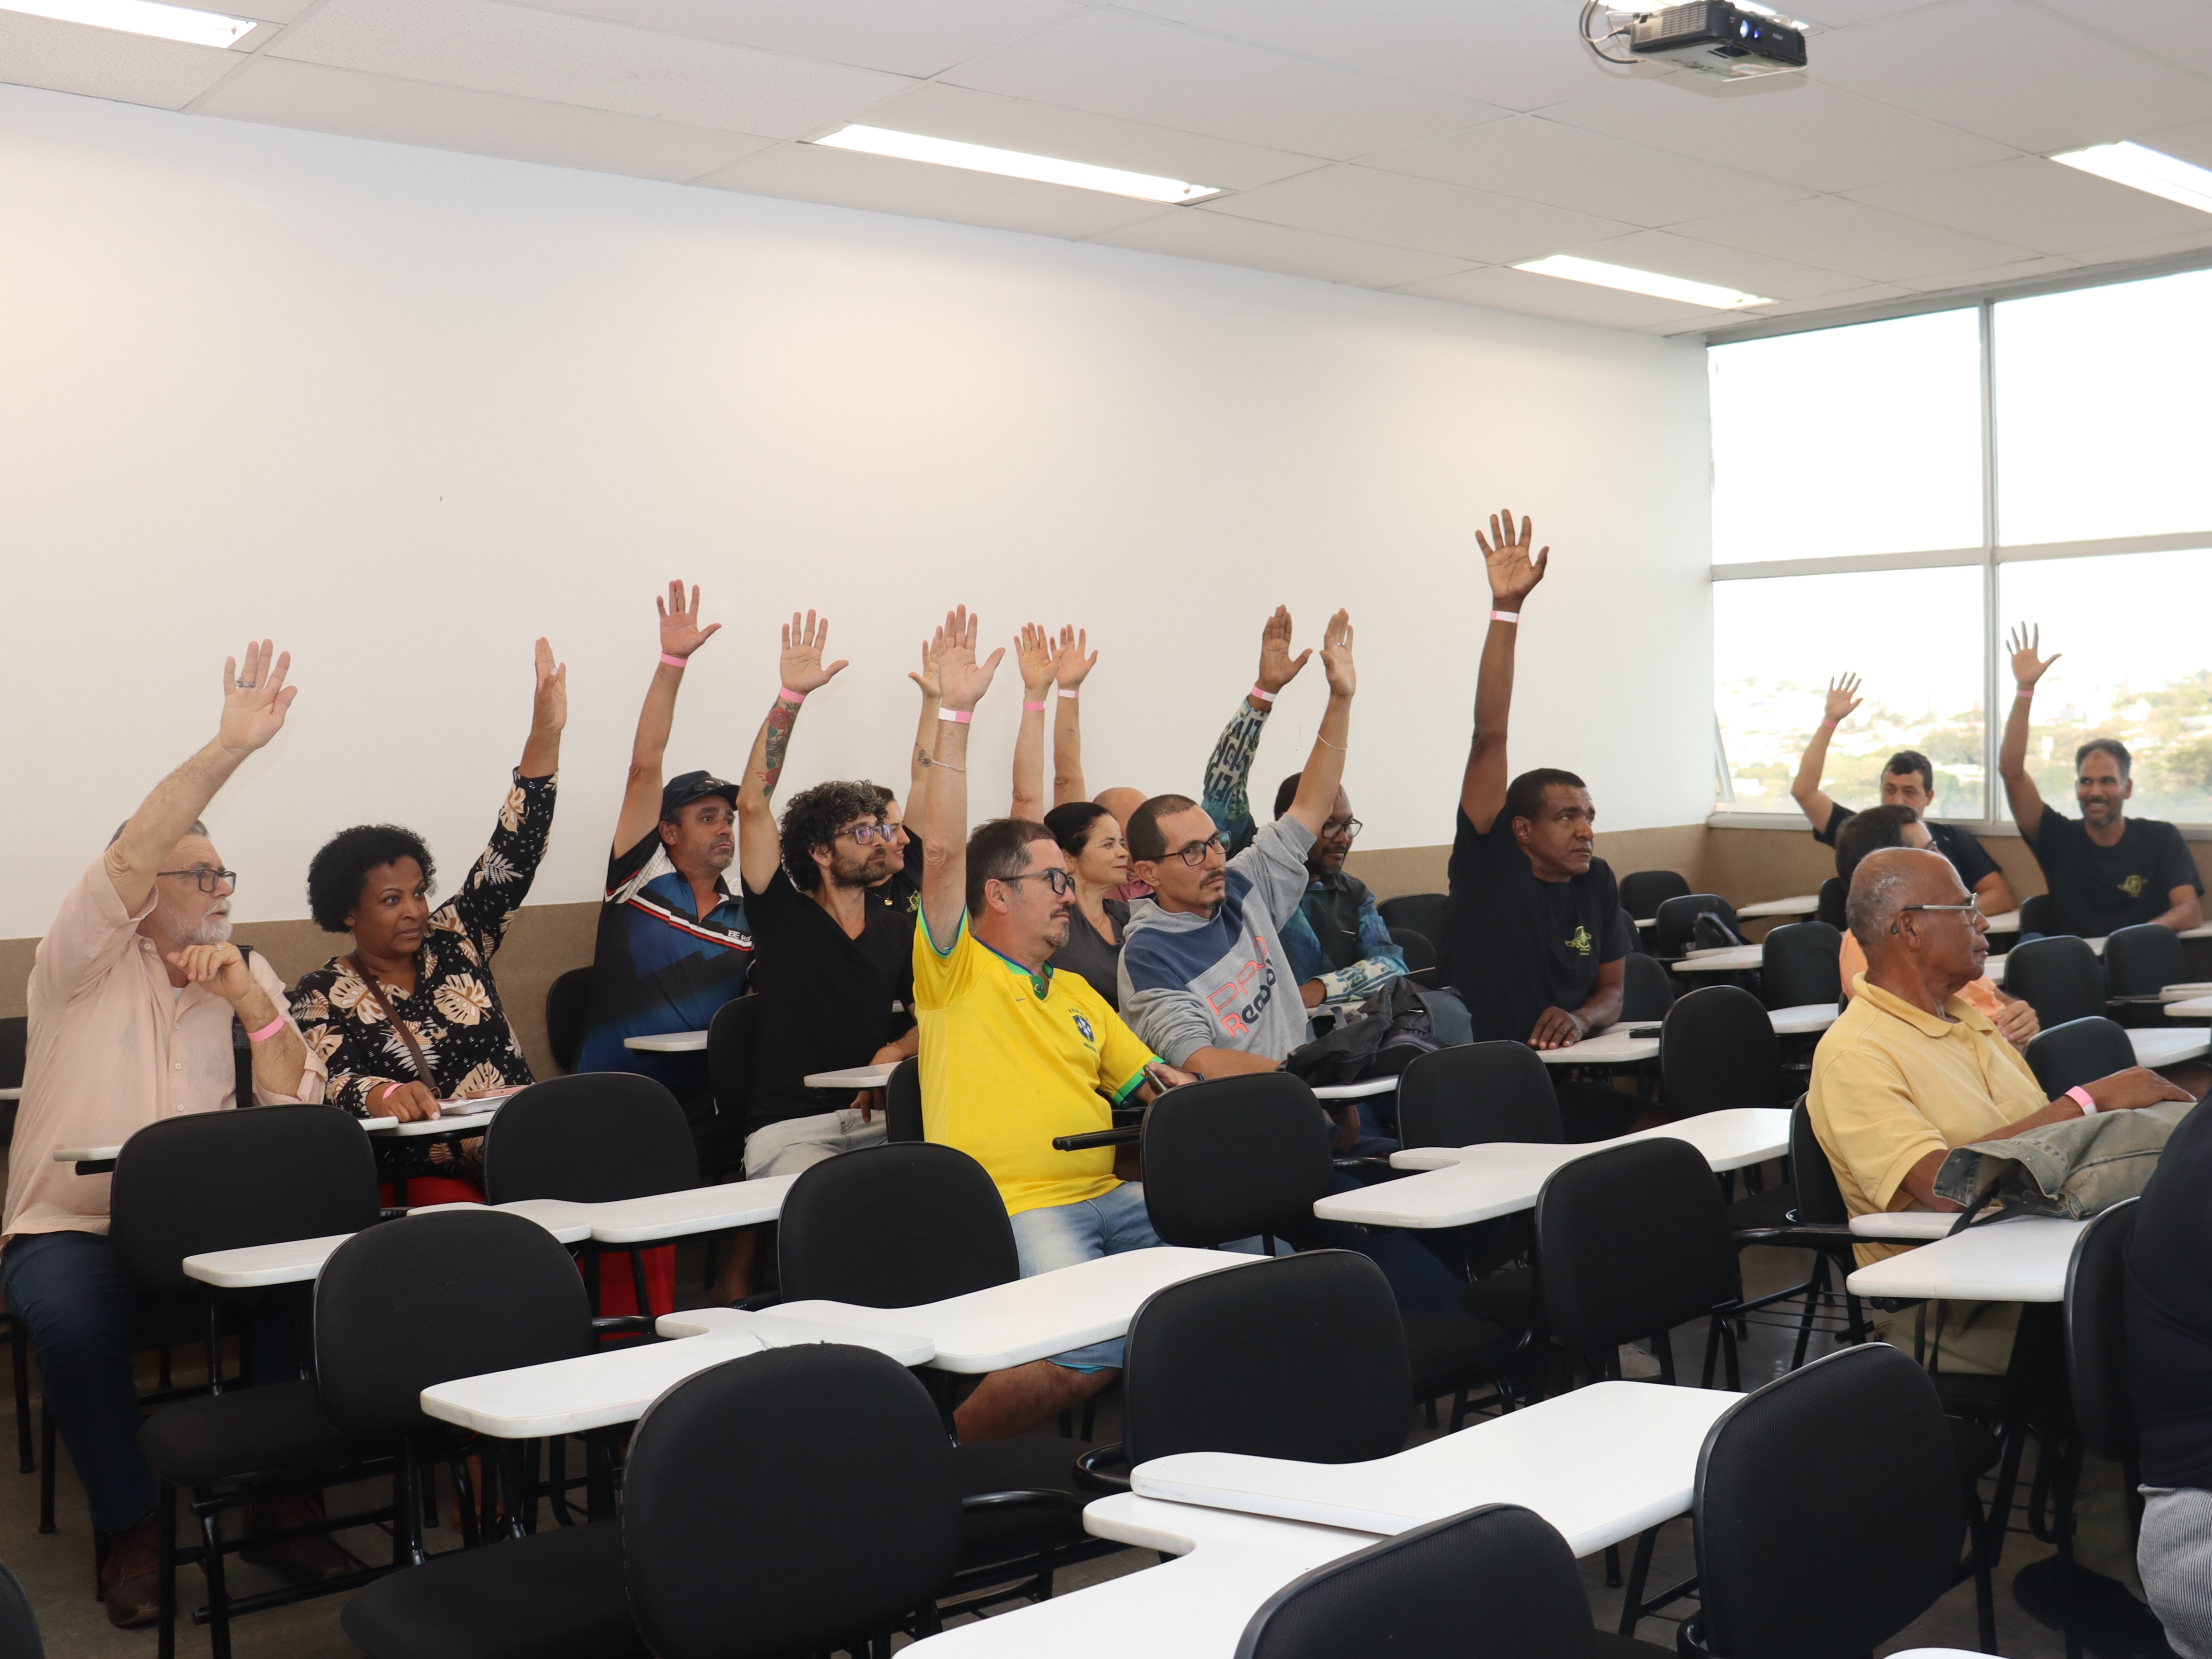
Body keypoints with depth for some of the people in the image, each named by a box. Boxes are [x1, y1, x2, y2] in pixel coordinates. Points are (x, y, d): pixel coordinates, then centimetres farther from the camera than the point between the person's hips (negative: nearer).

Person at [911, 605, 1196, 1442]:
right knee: (1102, 1340, -29)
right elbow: (942, 853, -13)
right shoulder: (955, 972, 2)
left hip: (1104, 1196, 7)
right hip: (1003, 1209, -7)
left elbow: (1145, 1079, 29)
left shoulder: (1077, 994, 24)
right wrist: (956, 715, -14)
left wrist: (1175, 1088, 4)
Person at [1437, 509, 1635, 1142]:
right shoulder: (1490, 862, -5)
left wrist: (1581, 1017, -6)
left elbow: (1612, 989, 20)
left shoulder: (1596, 883, 9)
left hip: (1557, 1084, 6)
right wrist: (1506, 609, -17)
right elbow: (1490, 735, -12)